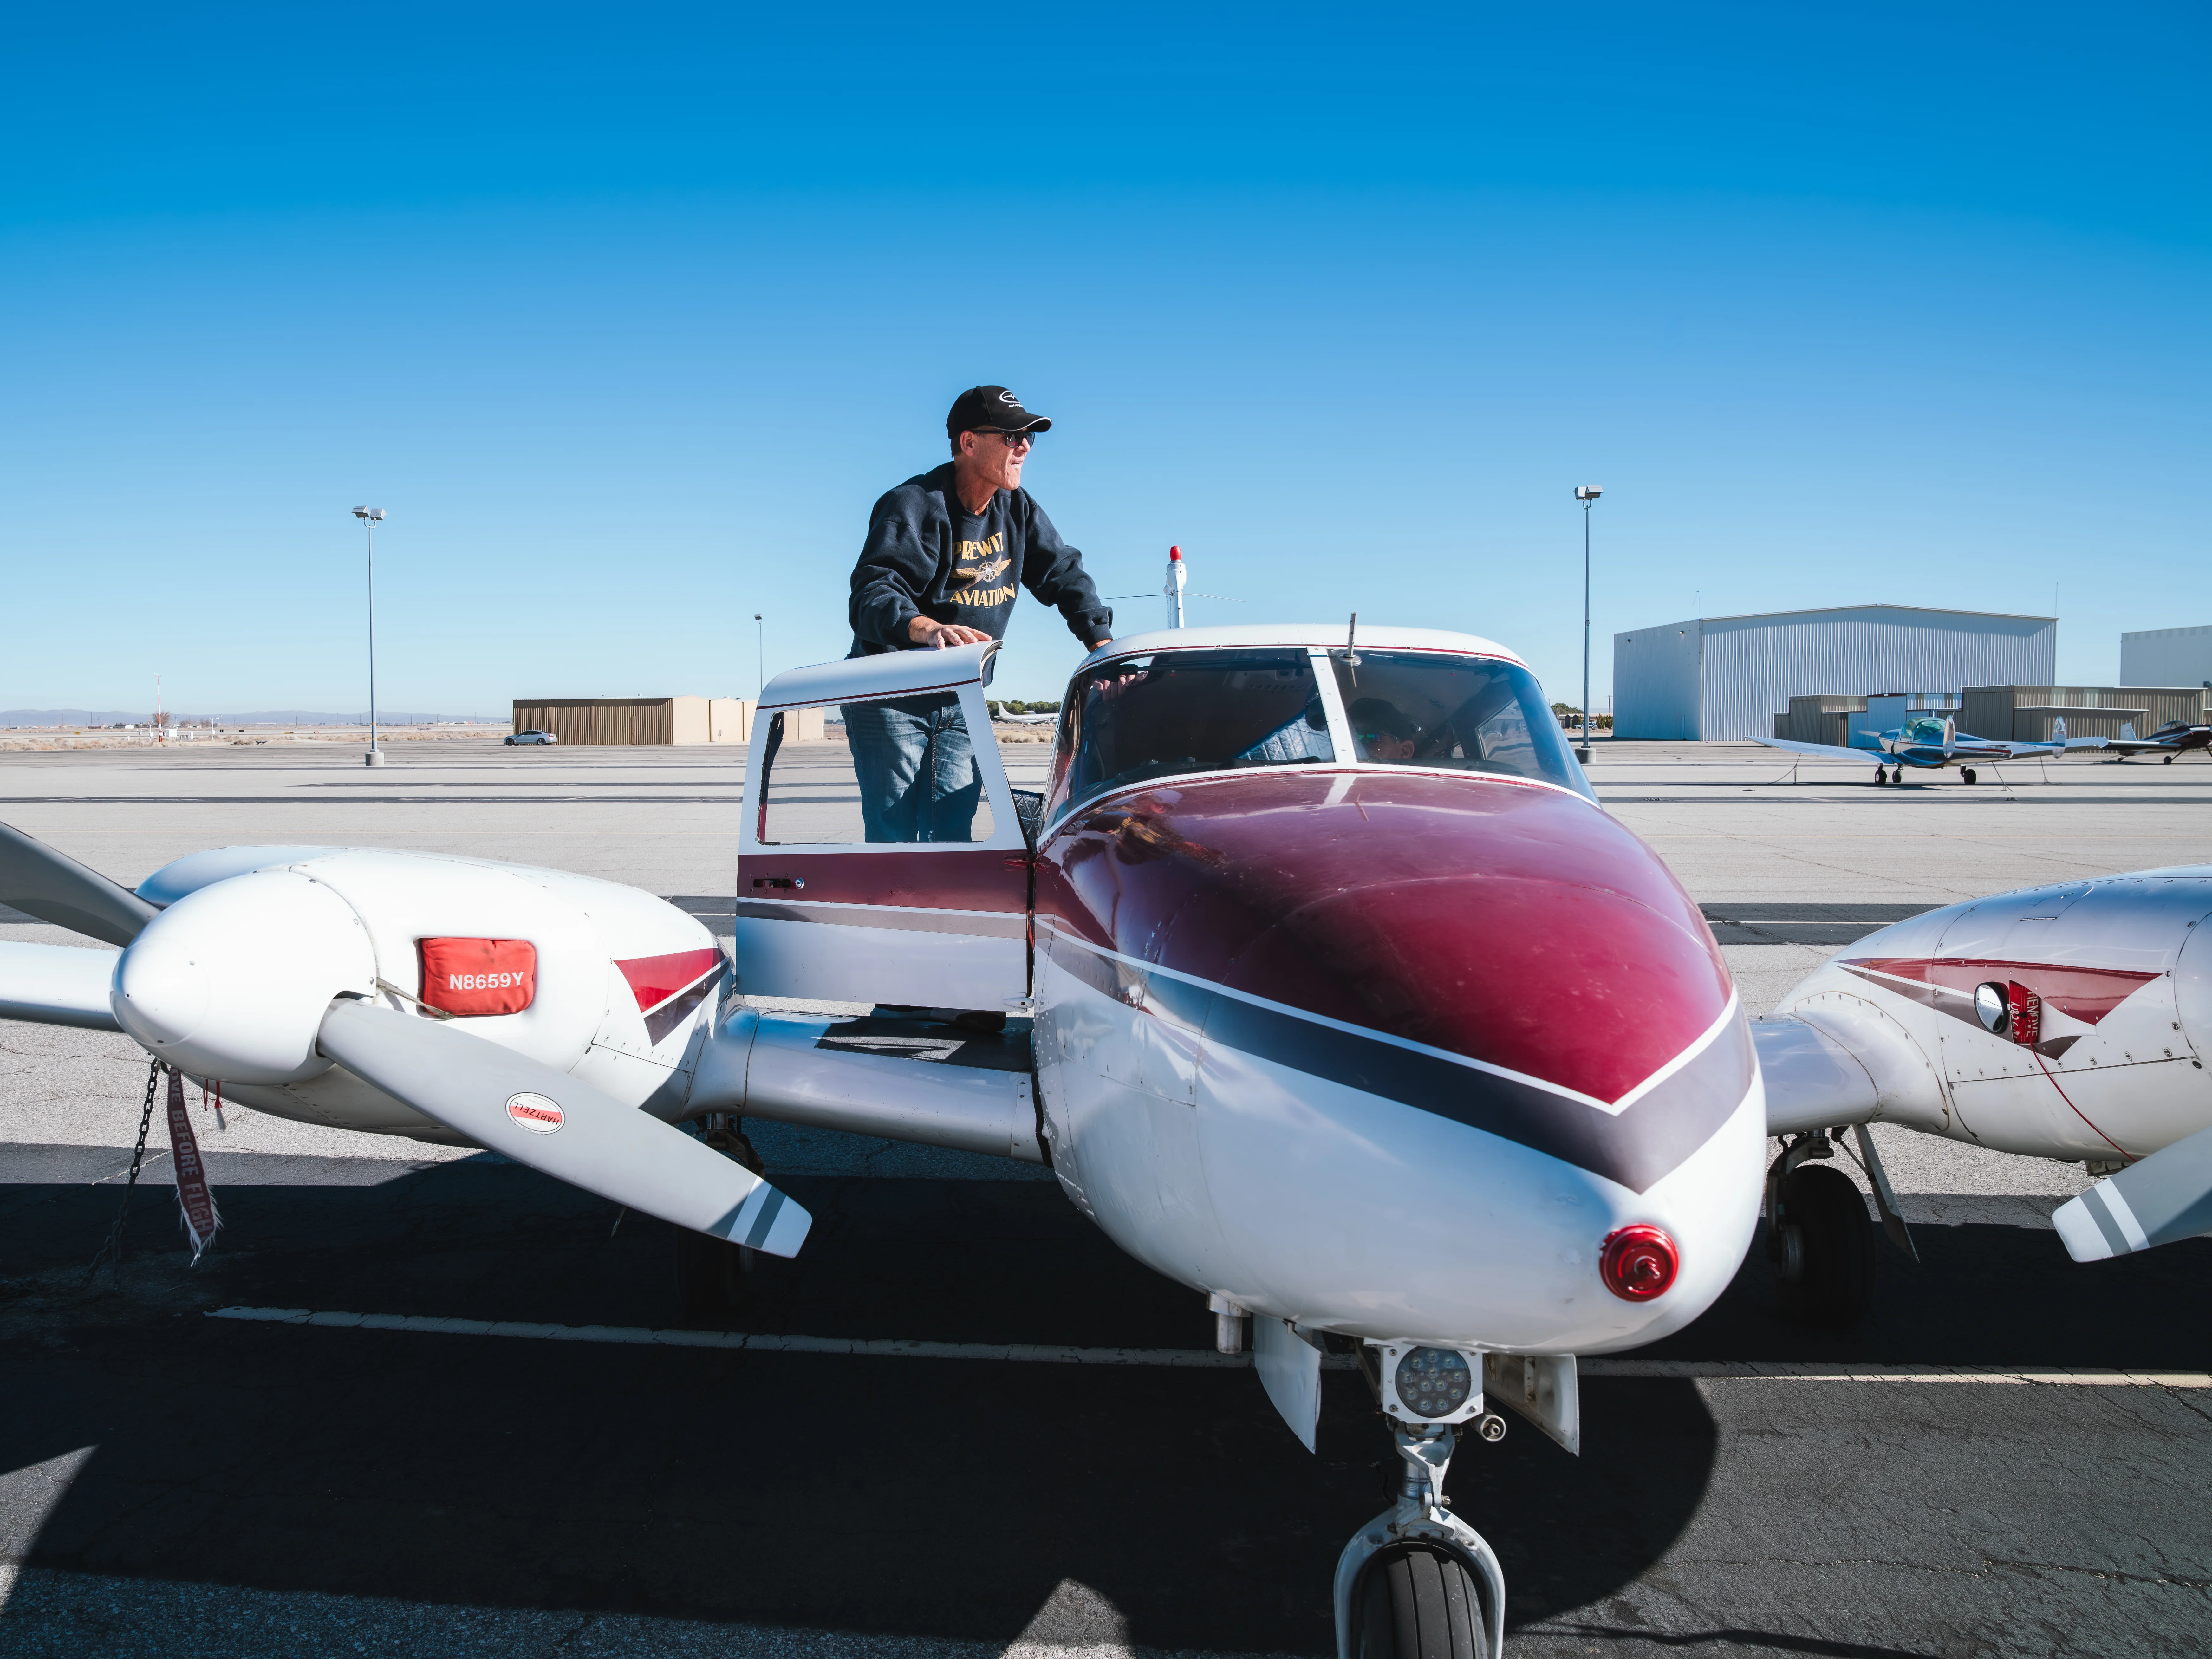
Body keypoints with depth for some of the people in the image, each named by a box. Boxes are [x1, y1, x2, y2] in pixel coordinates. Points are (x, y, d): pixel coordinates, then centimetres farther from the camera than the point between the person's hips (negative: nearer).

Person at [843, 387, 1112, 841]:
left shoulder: (1017, 509, 3)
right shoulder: (914, 505, -18)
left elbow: (1064, 573, 11)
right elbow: (873, 594, -32)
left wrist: (1102, 642, -4)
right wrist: (928, 629, -53)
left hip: (961, 703, 6)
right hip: (890, 697, -6)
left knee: (953, 836, 1)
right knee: (894, 837, -7)